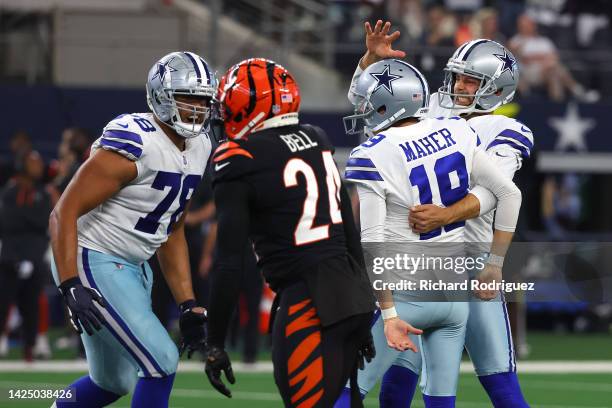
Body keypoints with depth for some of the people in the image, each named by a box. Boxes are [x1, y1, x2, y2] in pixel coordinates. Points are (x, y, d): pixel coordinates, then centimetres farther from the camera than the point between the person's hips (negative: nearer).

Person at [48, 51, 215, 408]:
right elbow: (64, 213, -21)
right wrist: (71, 286, -29)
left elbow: (172, 232, 15)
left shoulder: (199, 149, 6)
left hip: (133, 268, 10)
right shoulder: (132, 147, -22)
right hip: (92, 262, -10)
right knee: (161, 362, -15)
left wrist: (188, 307, 11)